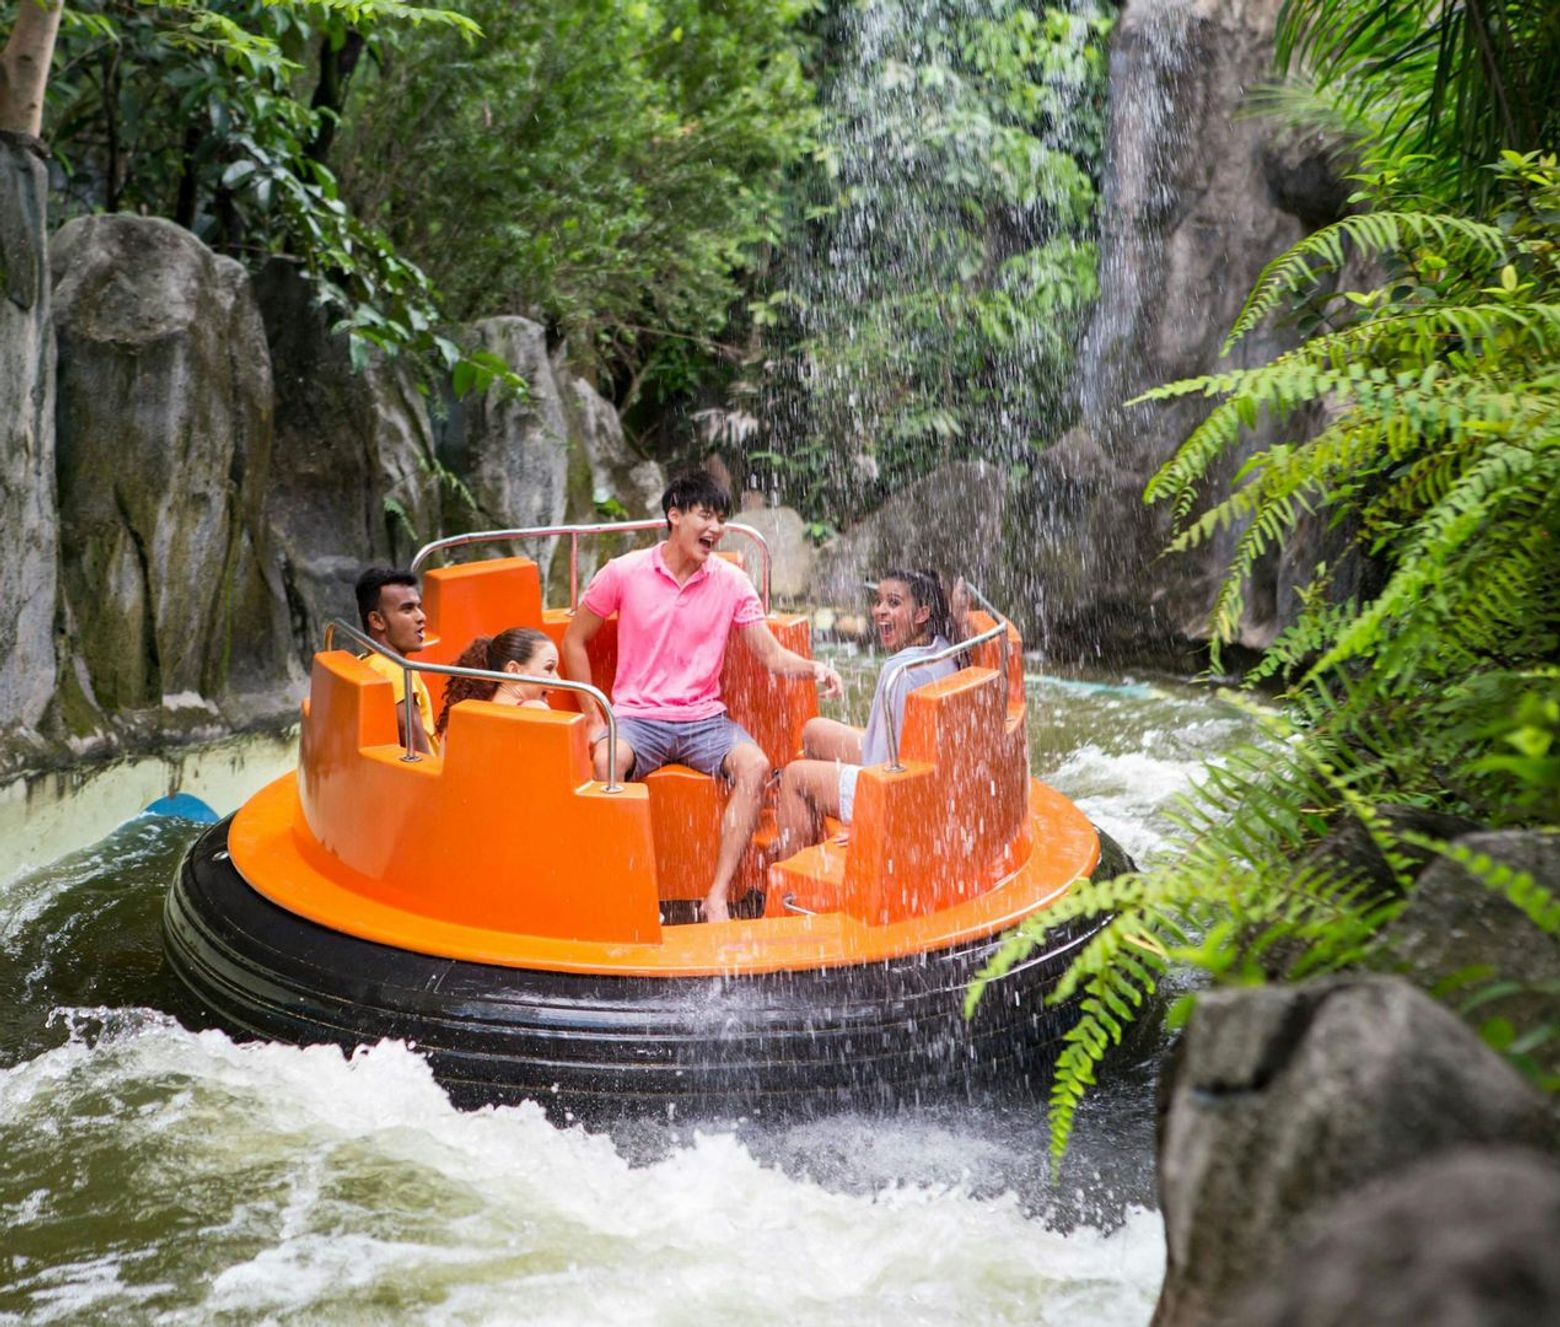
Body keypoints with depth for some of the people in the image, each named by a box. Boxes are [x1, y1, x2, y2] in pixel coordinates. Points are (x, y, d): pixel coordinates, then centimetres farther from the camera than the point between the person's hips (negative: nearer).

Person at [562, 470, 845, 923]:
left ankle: (718, 897, -25)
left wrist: (813, 668, -22)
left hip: (704, 717, 2)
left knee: (755, 765, -28)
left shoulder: (731, 582, 3)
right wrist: (594, 719, 0)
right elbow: (574, 641, 7)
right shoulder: (624, 573, -2)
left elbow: (772, 655, 1)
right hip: (638, 716, -2)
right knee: (607, 760, -36)